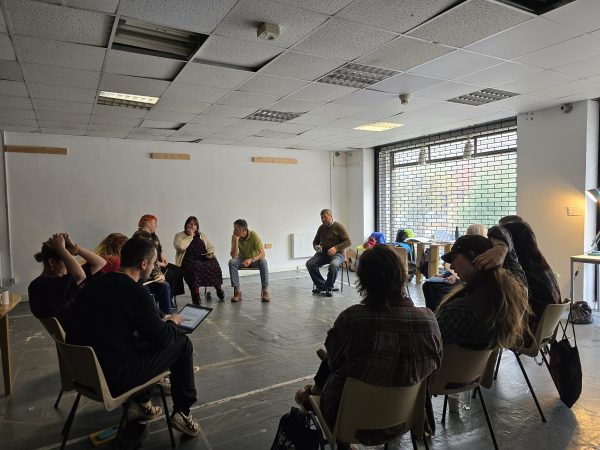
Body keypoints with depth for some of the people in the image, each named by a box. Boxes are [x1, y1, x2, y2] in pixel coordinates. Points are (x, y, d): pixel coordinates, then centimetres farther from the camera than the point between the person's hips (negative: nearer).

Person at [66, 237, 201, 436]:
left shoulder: (95, 283, 3)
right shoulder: (135, 292, -20)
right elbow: (162, 338, -13)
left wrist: (161, 321, 17)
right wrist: (172, 322, 8)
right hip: (113, 378, -8)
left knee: (144, 337, 27)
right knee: (182, 343, 4)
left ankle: (142, 401, 30)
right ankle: (182, 412, 14)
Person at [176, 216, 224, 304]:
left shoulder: (201, 235, 22)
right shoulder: (179, 236, 7)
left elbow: (211, 247, 21)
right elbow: (180, 246, -15)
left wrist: (210, 253, -1)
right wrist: (190, 236, -6)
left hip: (204, 259, 4)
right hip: (189, 261, -3)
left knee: (214, 265, -27)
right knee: (195, 268, -37)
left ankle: (218, 289, -7)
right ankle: (196, 294, -26)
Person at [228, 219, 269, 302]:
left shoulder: (254, 235, -25)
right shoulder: (234, 237, -17)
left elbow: (262, 253, -28)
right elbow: (233, 256, -24)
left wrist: (251, 260, -46)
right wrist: (236, 240, -35)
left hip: (255, 259, -2)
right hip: (242, 260, 2)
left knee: (263, 261, -35)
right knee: (232, 262, -28)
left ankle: (265, 290, -27)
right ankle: (237, 291, -24)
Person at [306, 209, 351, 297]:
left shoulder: (338, 227, -6)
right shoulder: (321, 228, 10)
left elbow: (348, 242, -11)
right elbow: (315, 241, 22)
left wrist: (336, 248, -25)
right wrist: (316, 247, -3)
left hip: (337, 254, -5)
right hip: (323, 253, 5)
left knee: (333, 265, -38)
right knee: (309, 263, -20)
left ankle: (329, 288, -15)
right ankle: (321, 285, -6)